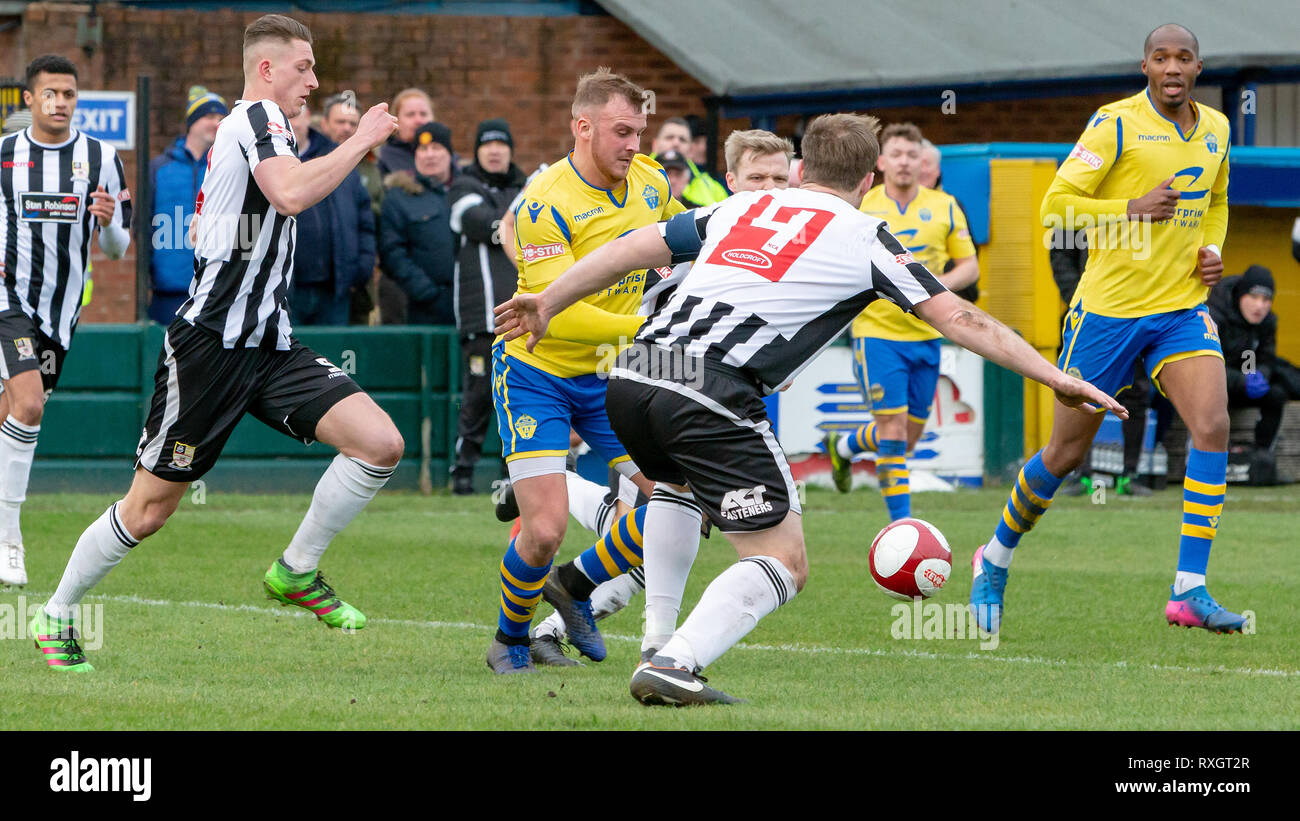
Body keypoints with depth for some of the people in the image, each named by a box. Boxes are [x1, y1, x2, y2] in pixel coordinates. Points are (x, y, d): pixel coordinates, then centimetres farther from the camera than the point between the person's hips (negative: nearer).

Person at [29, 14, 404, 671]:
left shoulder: (258, 124, 19)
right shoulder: (257, 116, -10)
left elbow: (201, 232, 30)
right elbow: (291, 194, -31)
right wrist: (360, 142, -21)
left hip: (269, 345, 9)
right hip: (212, 341, -9)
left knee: (380, 444, -10)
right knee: (149, 508, 0)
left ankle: (296, 571, 5)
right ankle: (57, 613, 19)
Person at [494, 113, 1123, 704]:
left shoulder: (741, 207, 24)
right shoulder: (864, 238, 11)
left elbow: (635, 247, 26)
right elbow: (959, 319, 7)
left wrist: (548, 302, 38)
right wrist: (1056, 378, 11)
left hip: (631, 376, 6)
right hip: (713, 393, -6)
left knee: (678, 487, 37)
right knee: (784, 561, 1)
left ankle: (658, 642, 27)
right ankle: (675, 665, -19)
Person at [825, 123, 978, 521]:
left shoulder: (944, 207, 4)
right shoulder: (859, 208, -2)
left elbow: (969, 266, 8)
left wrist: (938, 286, -11)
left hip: (926, 335, 4)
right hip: (877, 331, -4)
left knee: (910, 435, 11)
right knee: (893, 429, -12)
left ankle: (843, 446, 41)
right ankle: (901, 524, -6)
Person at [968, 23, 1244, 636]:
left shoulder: (1215, 130, 8)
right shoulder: (1117, 124, -11)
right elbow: (1057, 205, -12)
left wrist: (1211, 250, 7)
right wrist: (1132, 210, -22)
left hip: (1182, 308, 4)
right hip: (1108, 308, -4)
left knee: (1213, 426, -18)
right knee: (1066, 452, 3)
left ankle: (1189, 591, -16)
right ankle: (995, 560, 29)